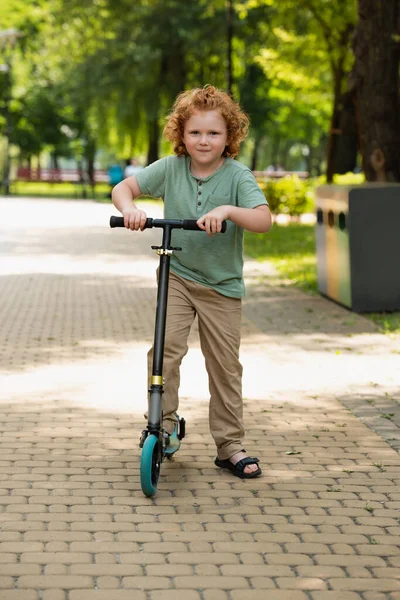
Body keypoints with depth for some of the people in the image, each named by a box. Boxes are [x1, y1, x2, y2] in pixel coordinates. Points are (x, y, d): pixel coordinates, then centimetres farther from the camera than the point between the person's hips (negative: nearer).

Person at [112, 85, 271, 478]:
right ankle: (163, 422, 1)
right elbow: (123, 188, -1)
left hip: (222, 285, -1)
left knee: (225, 366, 4)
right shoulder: (170, 168, -4)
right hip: (177, 276, 1)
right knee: (167, 347, -17)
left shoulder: (237, 175, -10)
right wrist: (130, 209, -24)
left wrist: (227, 210, -39)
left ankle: (230, 447, 14)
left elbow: (264, 220, -21)